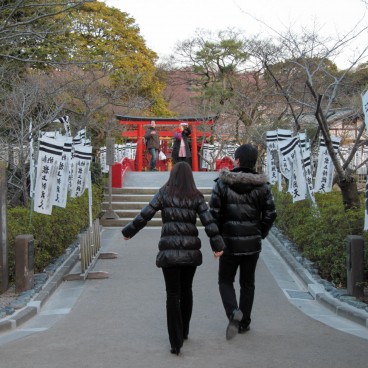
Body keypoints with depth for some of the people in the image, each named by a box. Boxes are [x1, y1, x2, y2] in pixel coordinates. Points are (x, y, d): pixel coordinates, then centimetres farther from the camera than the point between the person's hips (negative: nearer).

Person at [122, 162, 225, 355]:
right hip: (191, 251, 2)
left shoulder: (164, 193, 1)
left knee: (173, 294, 1)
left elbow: (144, 215, 0)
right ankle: (184, 332, 34)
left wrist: (128, 231, 12)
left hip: (169, 251, -2)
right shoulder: (196, 196, 4)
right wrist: (217, 245, 1)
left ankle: (176, 342, -3)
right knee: (186, 291, 20)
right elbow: (209, 222, -3)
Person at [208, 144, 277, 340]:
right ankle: (244, 322, 22)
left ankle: (233, 312, -12)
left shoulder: (222, 183, -8)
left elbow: (214, 212, -10)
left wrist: (218, 235, 3)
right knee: (247, 283, 16)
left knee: (225, 280, 12)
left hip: (229, 242, -2)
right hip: (252, 243, 2)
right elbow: (270, 214, -1)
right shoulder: (262, 186, -2)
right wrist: (260, 234, 12)